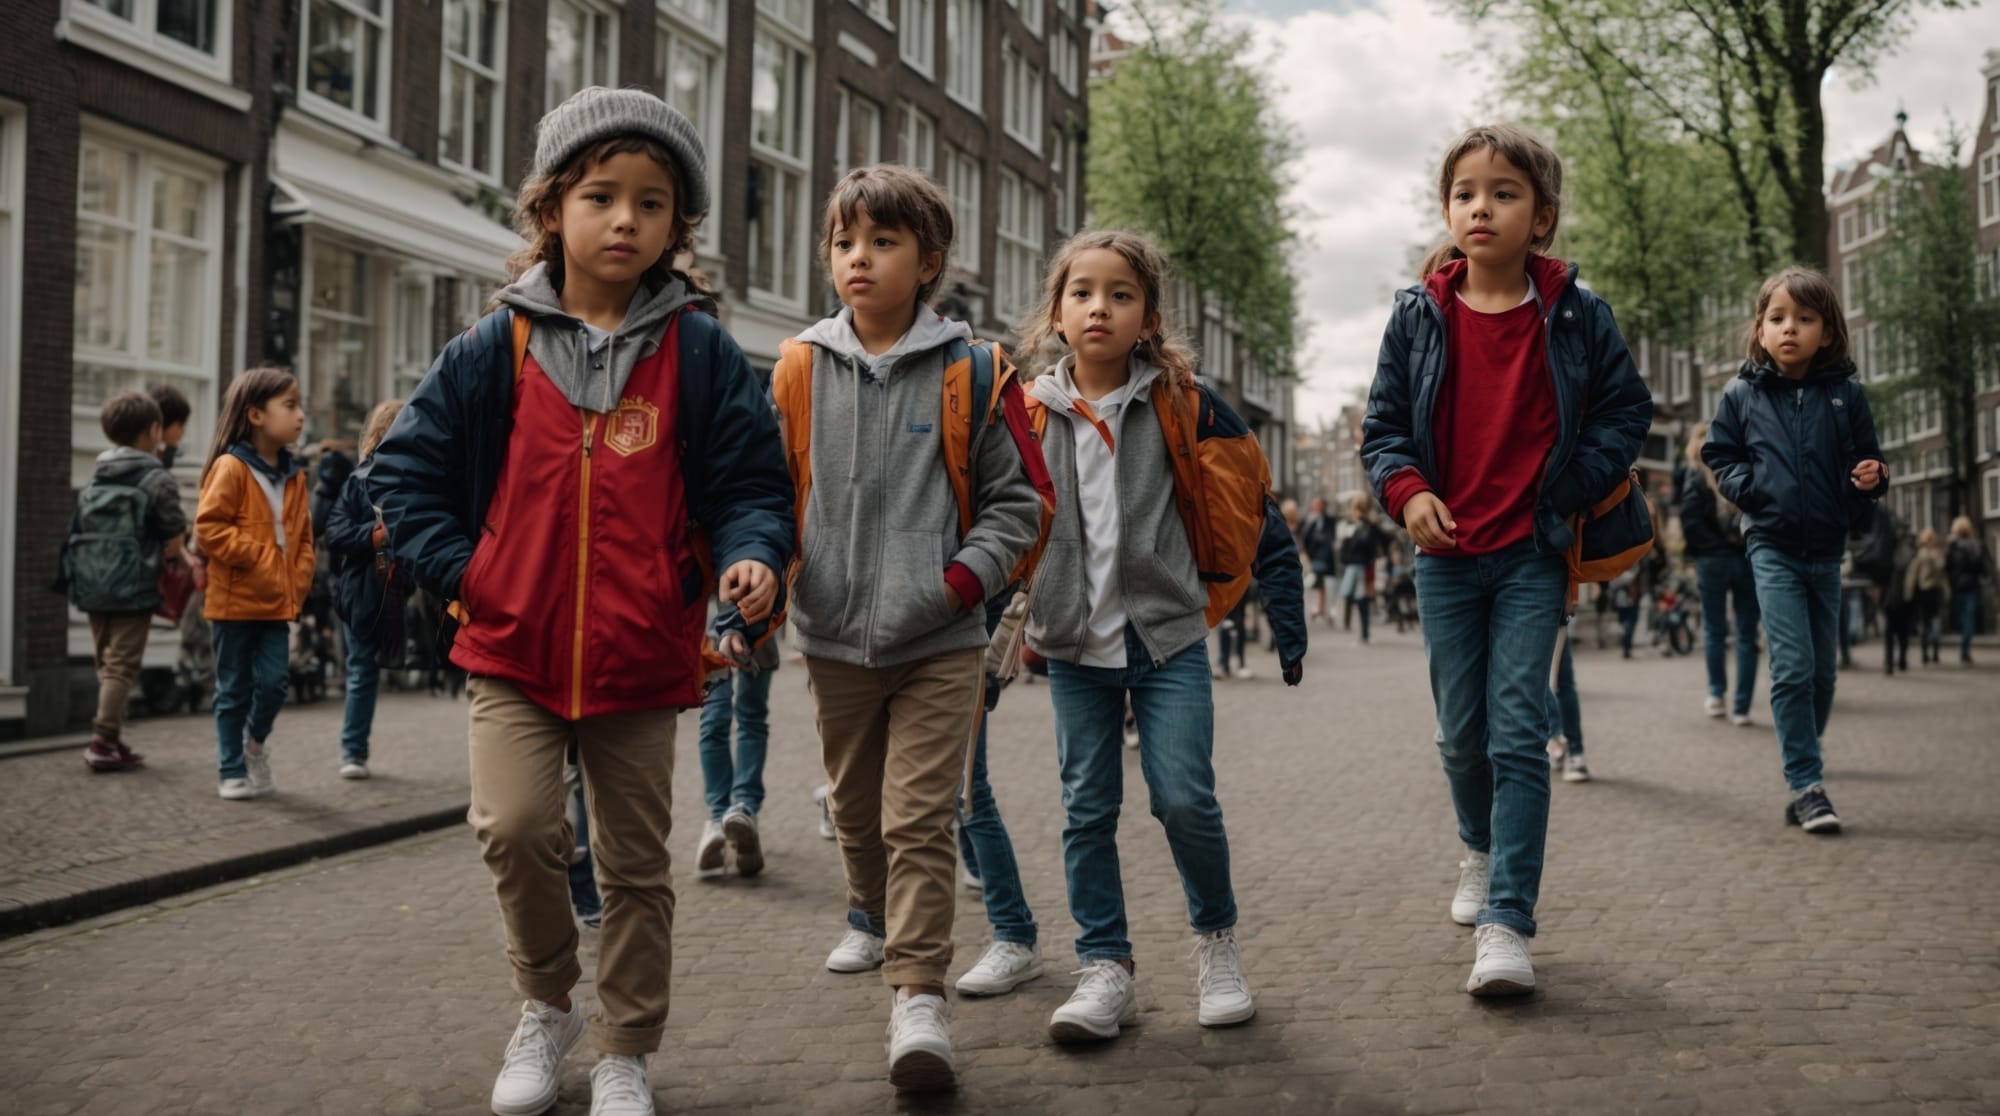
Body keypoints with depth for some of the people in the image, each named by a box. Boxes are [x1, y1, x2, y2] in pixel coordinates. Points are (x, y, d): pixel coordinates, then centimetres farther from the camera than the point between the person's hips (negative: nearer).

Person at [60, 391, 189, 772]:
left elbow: (81, 532, 12)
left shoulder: (96, 478, 12)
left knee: (106, 663, 15)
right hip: (133, 588, -6)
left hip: (92, 585, 6)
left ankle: (113, 739, 17)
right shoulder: (157, 479, -8)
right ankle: (103, 741, -8)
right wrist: (158, 563, 11)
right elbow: (175, 539, -8)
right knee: (122, 666, -3)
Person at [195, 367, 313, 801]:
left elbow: (302, 534, 15)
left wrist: (298, 579, 3)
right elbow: (209, 527, -16)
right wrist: (256, 557, -17)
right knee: (235, 689, 5)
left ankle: (256, 740, 26)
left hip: (277, 603, 5)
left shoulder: (292, 475, 8)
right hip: (235, 601, -5)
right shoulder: (231, 468, -11)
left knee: (275, 680, -3)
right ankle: (232, 770, 17)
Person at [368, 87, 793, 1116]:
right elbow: (406, 468, 7)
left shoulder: (700, 352, -1)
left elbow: (749, 483, 0)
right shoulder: (498, 347, 0)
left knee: (636, 861, 9)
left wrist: (751, 557, -19)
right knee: (516, 828, -15)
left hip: (641, 657, 0)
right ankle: (547, 1006, 13)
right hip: (513, 648, 0)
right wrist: (459, 570, -3)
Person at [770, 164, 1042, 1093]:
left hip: (938, 642, -3)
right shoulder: (799, 371, 3)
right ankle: (871, 915, 47)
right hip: (834, 638, 3)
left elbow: (1017, 500, 1)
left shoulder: (970, 373, -3)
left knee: (919, 818, -9)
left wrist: (966, 576, -12)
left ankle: (918, 996, -6)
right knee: (855, 806, 20)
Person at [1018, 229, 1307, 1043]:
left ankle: (1216, 937, 16)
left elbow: (1253, 514, -1)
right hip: (1074, 646, 3)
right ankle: (1105, 969, 14)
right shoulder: (1031, 414, 3)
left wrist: (1288, 622, -4)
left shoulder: (1182, 406, -4)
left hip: (1167, 637, -2)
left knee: (1183, 797, -8)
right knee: (1087, 809, 4)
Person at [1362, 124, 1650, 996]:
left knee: (1518, 730, -9)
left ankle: (1507, 922, -8)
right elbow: (1383, 425, 6)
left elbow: (1625, 413, 5)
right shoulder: (1418, 319, 1)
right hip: (1446, 555, 2)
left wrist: (1570, 495, -7)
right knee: (1461, 732, 11)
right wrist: (1407, 491, -13)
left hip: (1534, 555, -2)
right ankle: (1481, 848, 41)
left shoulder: (1576, 318, -3)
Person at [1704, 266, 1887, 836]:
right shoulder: (1741, 394, -1)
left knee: (1823, 671, 10)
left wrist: (1872, 478, -12)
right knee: (1793, 667, -11)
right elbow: (1719, 455, 8)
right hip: (1773, 548, -3)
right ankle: (1807, 785, -6)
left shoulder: (1846, 394, 1)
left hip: (1827, 550, 3)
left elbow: (1866, 461, 10)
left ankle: (1802, 766, 27)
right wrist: (1747, 486, -11)